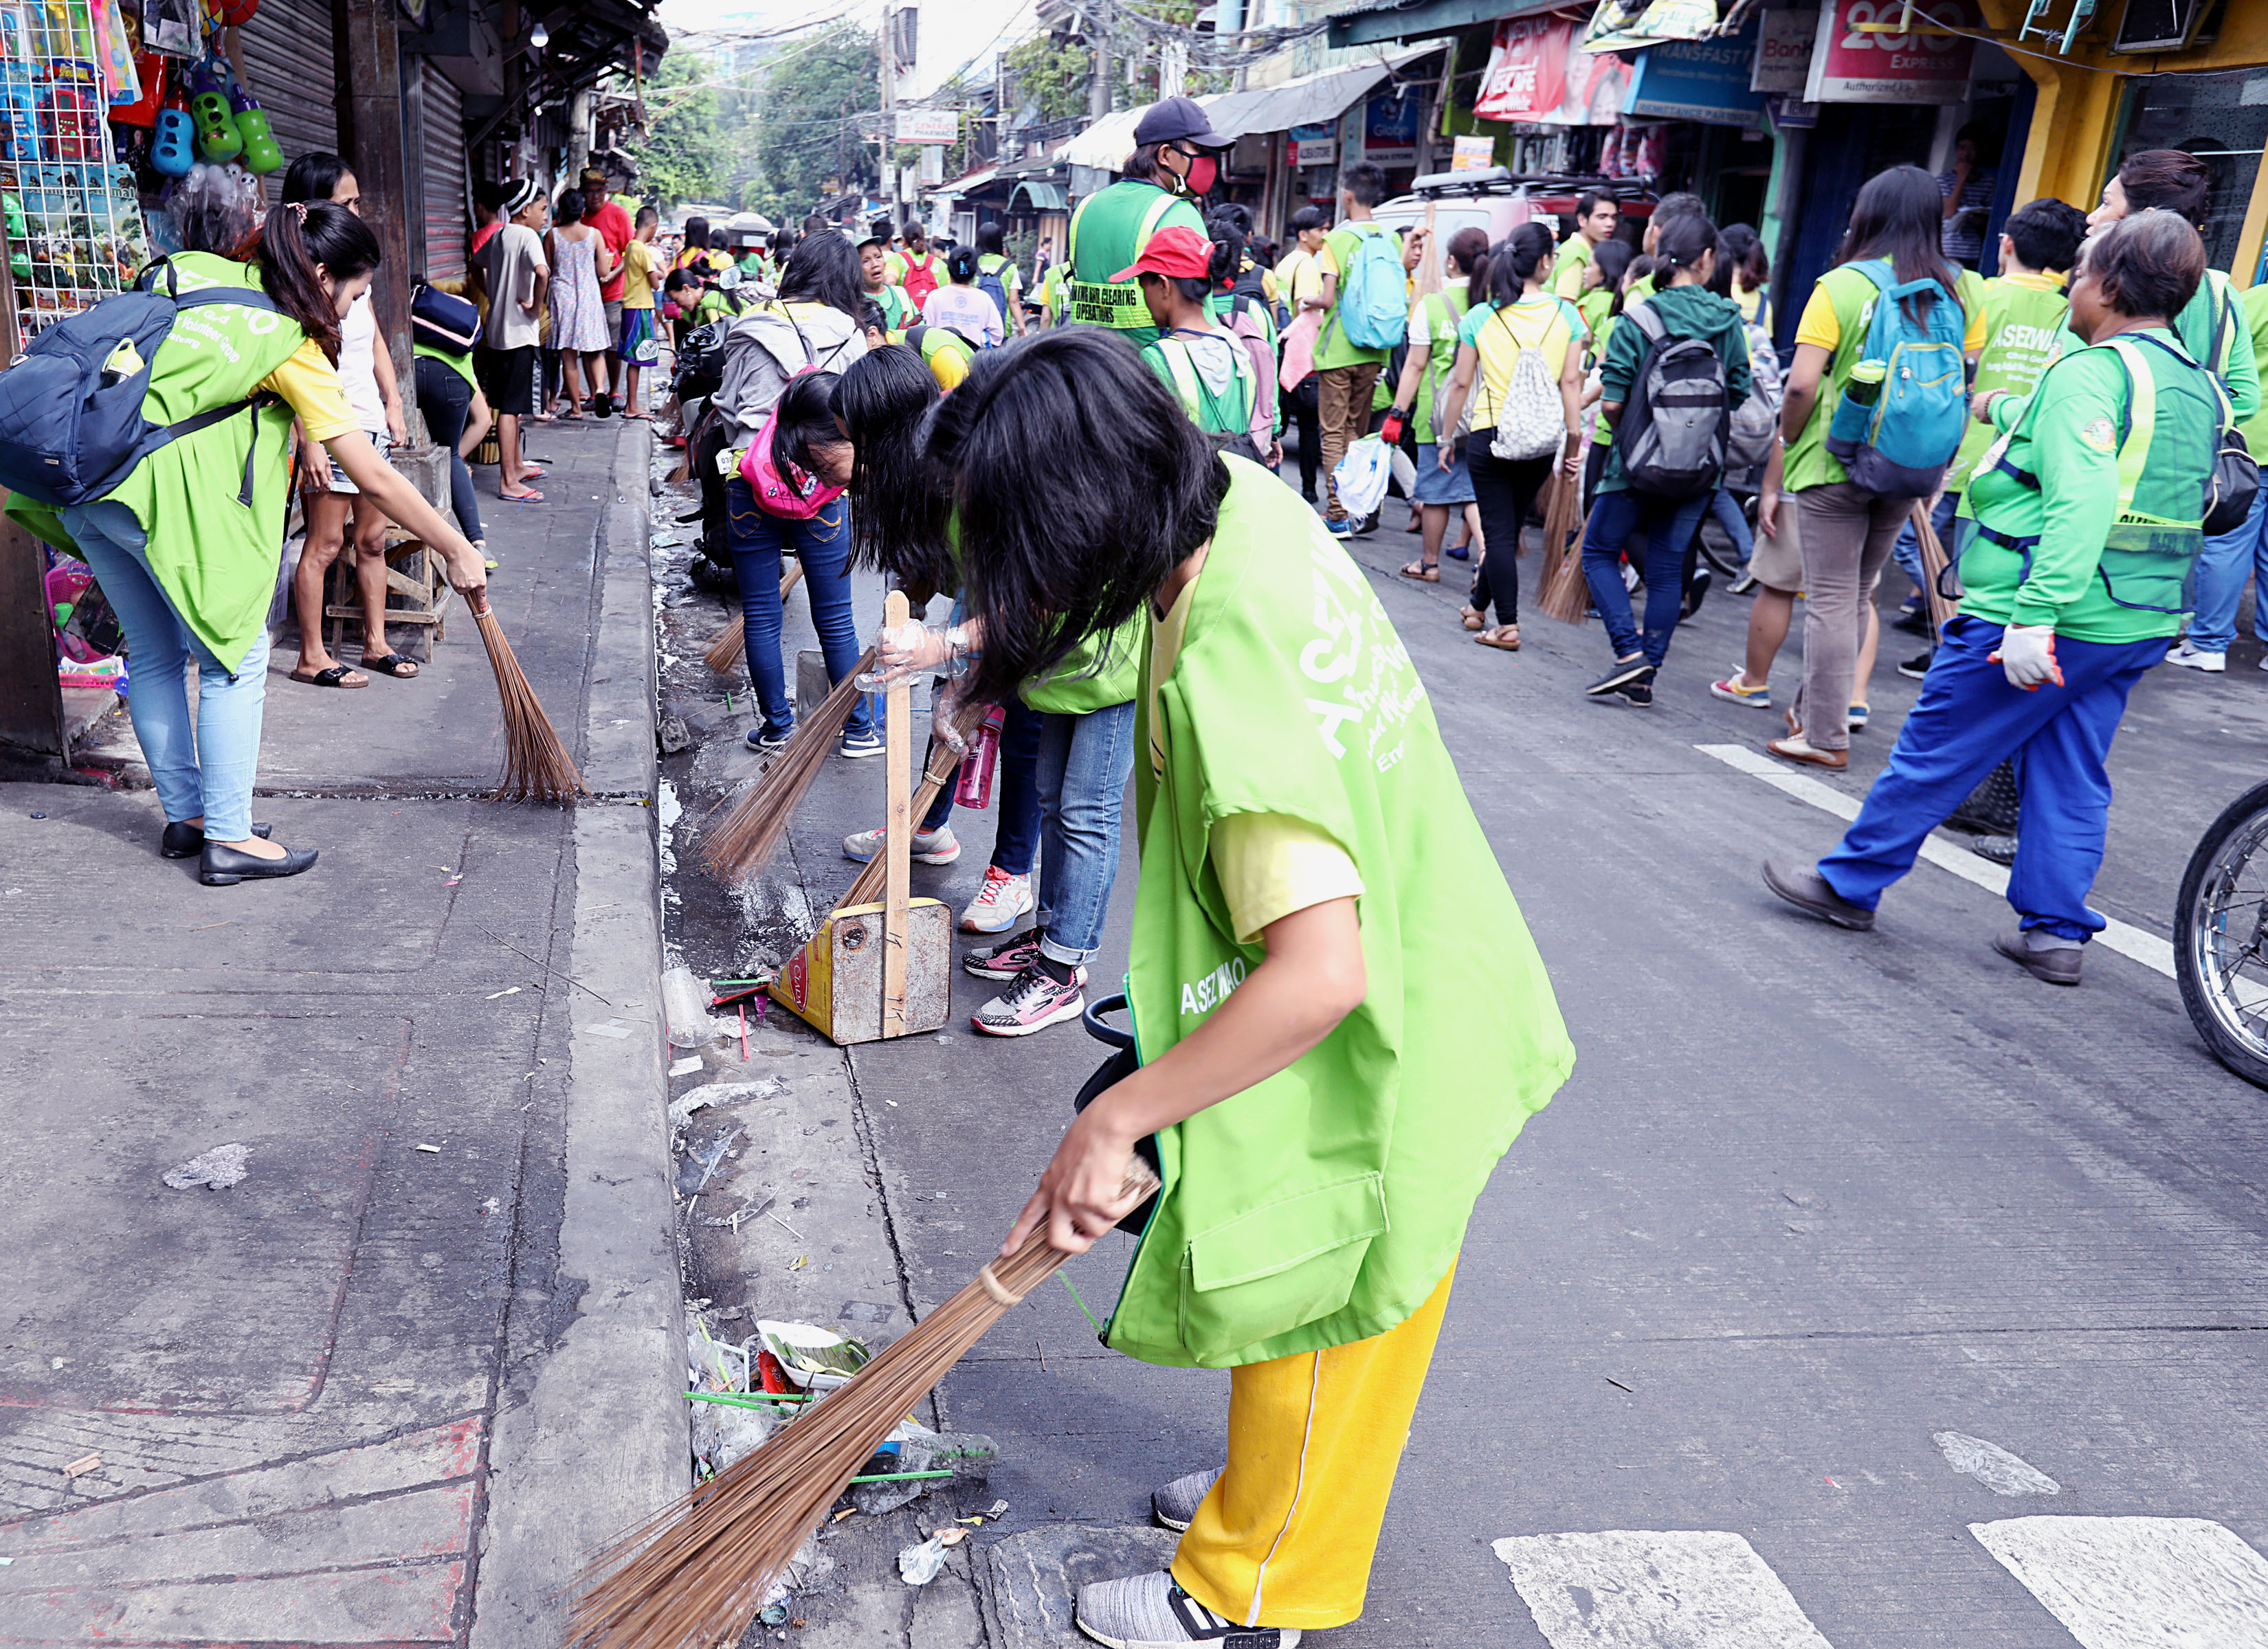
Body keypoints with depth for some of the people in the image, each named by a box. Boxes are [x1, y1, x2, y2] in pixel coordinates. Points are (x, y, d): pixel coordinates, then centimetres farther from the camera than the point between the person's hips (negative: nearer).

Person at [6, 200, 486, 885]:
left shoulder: (190, 268, 14)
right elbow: (376, 480, -7)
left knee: (156, 654, 18)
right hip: (165, 493, -8)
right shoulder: (293, 347, -6)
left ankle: (185, 816, 28)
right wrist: (459, 553, 0)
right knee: (235, 656, 4)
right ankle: (228, 838, 6)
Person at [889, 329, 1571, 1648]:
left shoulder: (1229, 687, -37)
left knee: (1315, 1326, 13)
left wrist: (1118, 1119, -33)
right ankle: (1276, 1493, 51)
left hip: (1373, 1058, -9)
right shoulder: (1244, 497, -10)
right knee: (1331, 1320, 27)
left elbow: (1321, 973, -42)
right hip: (1418, 980, 9)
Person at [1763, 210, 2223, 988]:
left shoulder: (2089, 373, -16)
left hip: (2053, 618, -8)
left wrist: (2034, 616, -33)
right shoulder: (2199, 388, 13)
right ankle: (2056, 931, 17)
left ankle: (1849, 884, 16)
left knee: (1932, 754, 4)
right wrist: (2010, 413, 45)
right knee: (2070, 775, 14)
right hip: (2136, 625, 8)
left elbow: (2080, 504, -28)